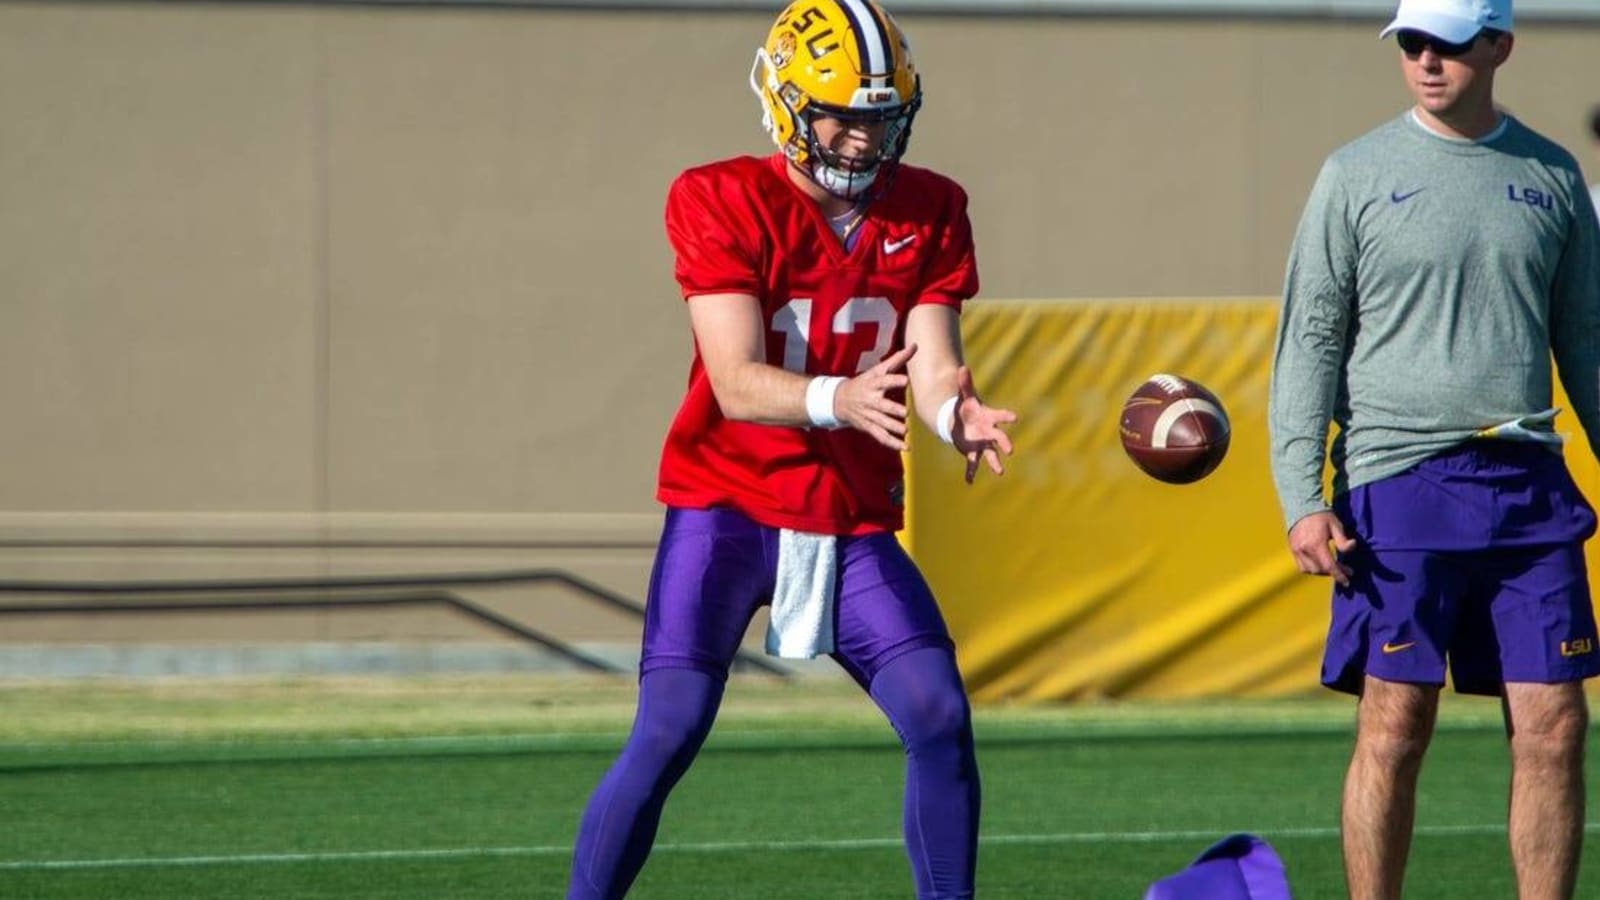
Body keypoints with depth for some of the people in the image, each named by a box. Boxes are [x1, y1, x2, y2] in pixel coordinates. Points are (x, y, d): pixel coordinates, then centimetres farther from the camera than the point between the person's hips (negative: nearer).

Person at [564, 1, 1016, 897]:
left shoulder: (928, 212, 1)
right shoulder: (723, 204, -12)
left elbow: (933, 367, -8)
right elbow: (738, 386, -21)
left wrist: (960, 416, -33)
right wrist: (839, 400, -41)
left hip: (854, 520, 4)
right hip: (728, 508, -4)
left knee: (942, 719, -7)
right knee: (669, 732, -14)